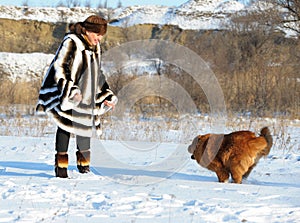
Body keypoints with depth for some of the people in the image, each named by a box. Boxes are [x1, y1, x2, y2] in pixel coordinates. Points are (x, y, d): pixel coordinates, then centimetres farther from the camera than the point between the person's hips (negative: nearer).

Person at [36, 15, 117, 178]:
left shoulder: (96, 48, 14)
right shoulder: (71, 42, -9)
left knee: (85, 128, 7)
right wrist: (69, 90, -24)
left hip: (86, 99, 7)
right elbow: (59, 67, -15)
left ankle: (83, 164, 20)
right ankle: (61, 165, -3)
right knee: (65, 125, -7)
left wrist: (108, 96, 22)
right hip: (68, 96, -7)